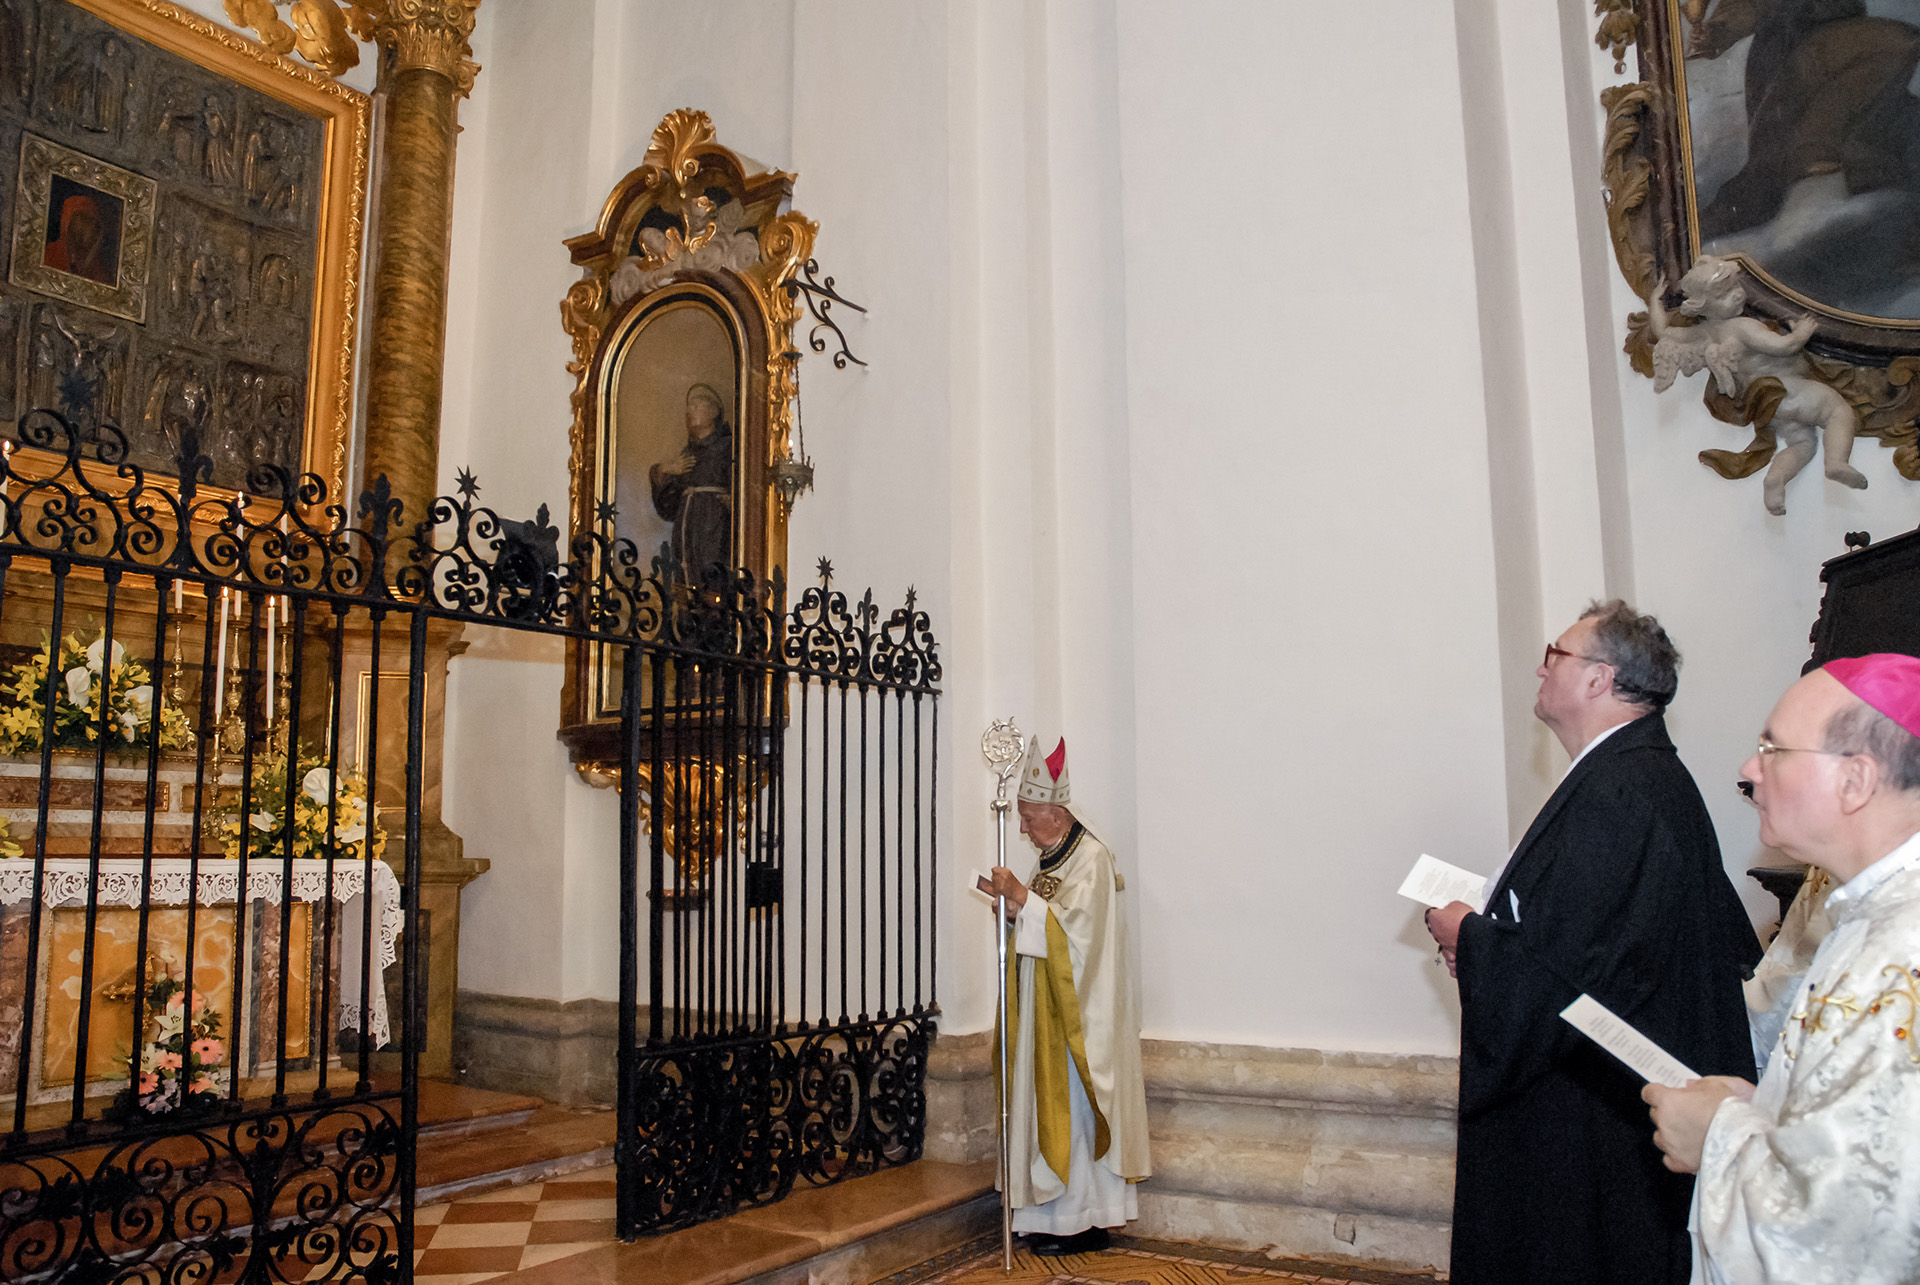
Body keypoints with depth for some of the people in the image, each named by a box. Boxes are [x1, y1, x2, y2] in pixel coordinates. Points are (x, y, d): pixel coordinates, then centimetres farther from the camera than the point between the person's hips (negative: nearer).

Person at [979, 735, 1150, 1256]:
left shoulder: (1090, 859, -15)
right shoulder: (1054, 858, 14)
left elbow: (1073, 930, -24)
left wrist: (1022, 897, -21)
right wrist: (1011, 901, 4)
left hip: (1078, 1016, -9)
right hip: (1048, 1014, 9)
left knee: (1072, 1110, -4)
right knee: (1053, 1110, 11)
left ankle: (1085, 1221, 5)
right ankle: (1060, 1214, 18)